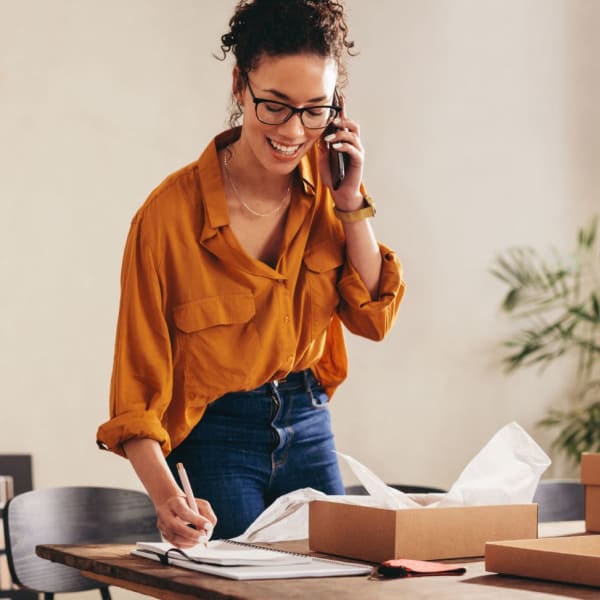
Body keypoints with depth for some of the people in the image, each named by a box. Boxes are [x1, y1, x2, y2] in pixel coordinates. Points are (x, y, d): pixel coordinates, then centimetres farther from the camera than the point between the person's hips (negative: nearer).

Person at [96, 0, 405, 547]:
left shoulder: (329, 183, -4)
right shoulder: (170, 213, -20)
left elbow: (374, 319, -3)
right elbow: (139, 385, -18)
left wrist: (351, 203, -13)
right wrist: (165, 494, -33)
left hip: (308, 426, 5)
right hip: (213, 440, -5)